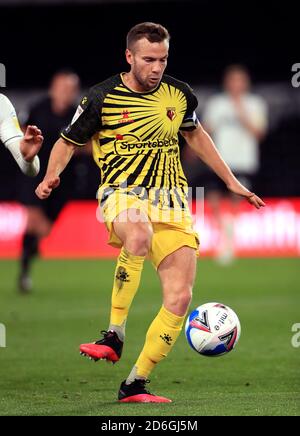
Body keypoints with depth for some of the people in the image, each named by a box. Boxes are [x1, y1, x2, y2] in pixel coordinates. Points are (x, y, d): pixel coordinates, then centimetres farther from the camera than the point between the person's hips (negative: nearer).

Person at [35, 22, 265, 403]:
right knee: (139, 236, -42)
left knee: (180, 297, -9)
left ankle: (135, 384, 2)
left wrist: (231, 182, 28)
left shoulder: (178, 94, 8)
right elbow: (68, 141, 8)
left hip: (171, 202, 5)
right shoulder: (102, 98, -4)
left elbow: (195, 134, 27)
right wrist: (51, 176, -12)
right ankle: (115, 335, -32)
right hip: (123, 195, -4)